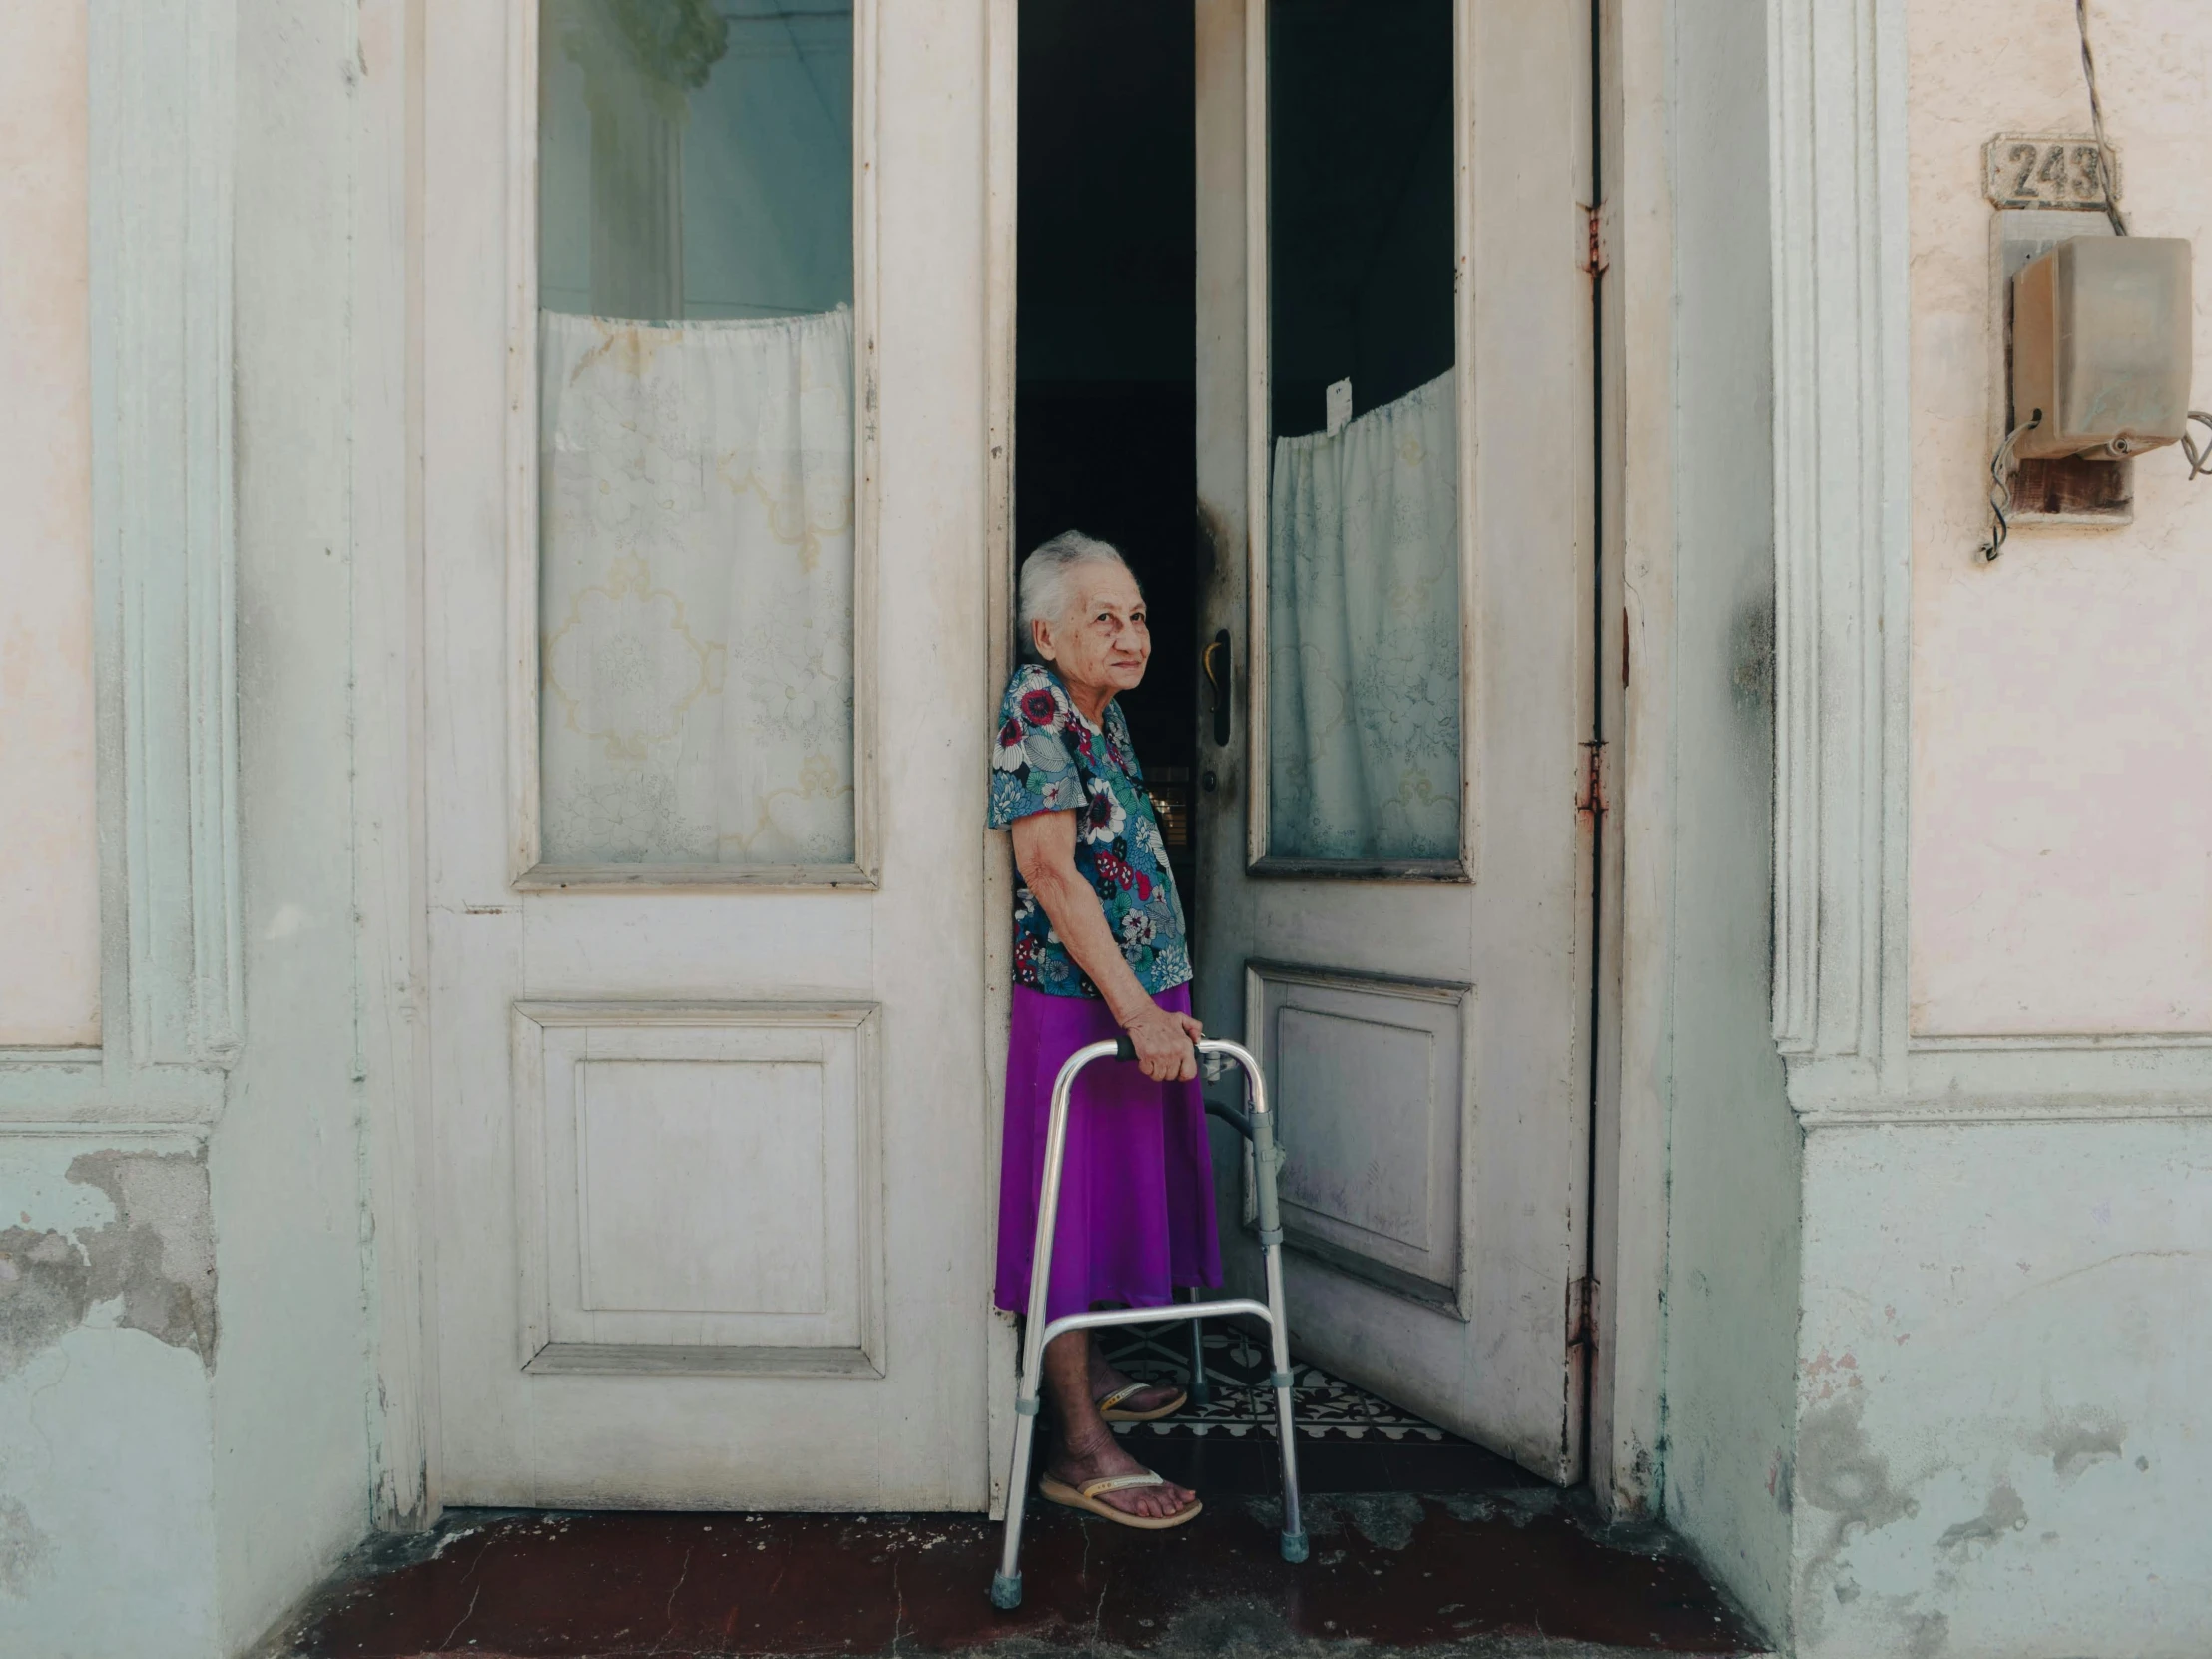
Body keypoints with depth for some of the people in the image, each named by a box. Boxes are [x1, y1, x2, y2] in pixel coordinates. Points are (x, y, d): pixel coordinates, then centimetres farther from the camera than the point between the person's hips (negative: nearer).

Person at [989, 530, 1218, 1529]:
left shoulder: (1102, 709, 11)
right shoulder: (1034, 707, -16)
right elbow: (1051, 870, -24)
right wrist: (1136, 1009, -27)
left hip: (1135, 999, 9)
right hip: (1074, 1004, -9)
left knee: (1108, 1196, 19)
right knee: (1071, 1209, -2)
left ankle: (1090, 1377, 36)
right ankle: (1081, 1451, 7)